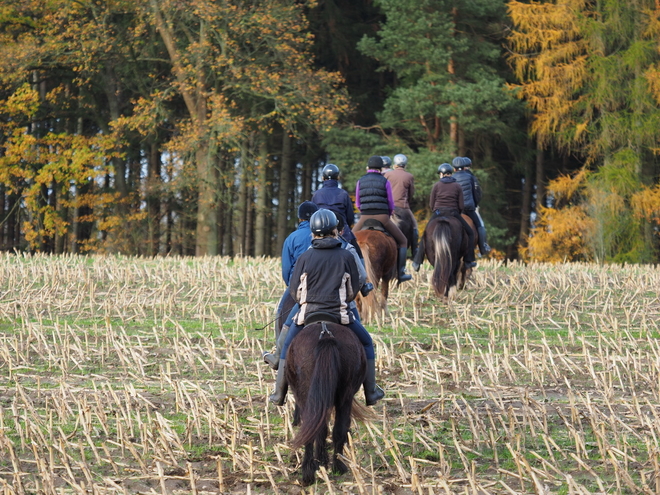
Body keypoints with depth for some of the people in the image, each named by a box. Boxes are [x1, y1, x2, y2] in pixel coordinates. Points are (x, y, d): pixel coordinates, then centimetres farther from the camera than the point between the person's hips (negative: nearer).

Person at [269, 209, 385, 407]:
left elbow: (294, 291, 3)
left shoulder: (305, 257, 0)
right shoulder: (346, 257, -1)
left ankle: (279, 394, 22)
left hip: (308, 313, 1)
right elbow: (354, 290, 6)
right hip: (339, 314, -1)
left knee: (288, 346, 24)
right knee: (366, 342, 21)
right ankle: (371, 393, 19)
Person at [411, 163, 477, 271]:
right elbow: (461, 206, 1)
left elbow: (431, 204, 3)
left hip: (437, 213, 1)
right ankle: (468, 261, 6)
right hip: (453, 213, -1)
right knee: (470, 233, 16)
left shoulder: (436, 185, 3)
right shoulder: (457, 187, 4)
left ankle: (417, 262, 15)